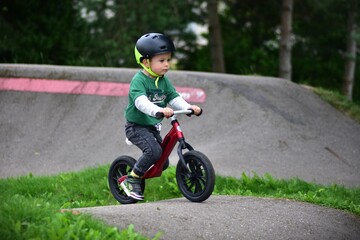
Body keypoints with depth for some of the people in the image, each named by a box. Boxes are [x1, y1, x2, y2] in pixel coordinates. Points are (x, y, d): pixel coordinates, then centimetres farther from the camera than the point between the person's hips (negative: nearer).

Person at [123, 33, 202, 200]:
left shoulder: (164, 81, 7)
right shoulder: (139, 80, -18)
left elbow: (174, 98, 2)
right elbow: (141, 102, -33)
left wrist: (189, 107, -19)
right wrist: (159, 110, -50)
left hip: (153, 127, 8)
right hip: (137, 126, -7)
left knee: (163, 163, 6)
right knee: (154, 151, -29)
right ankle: (132, 179, -13)